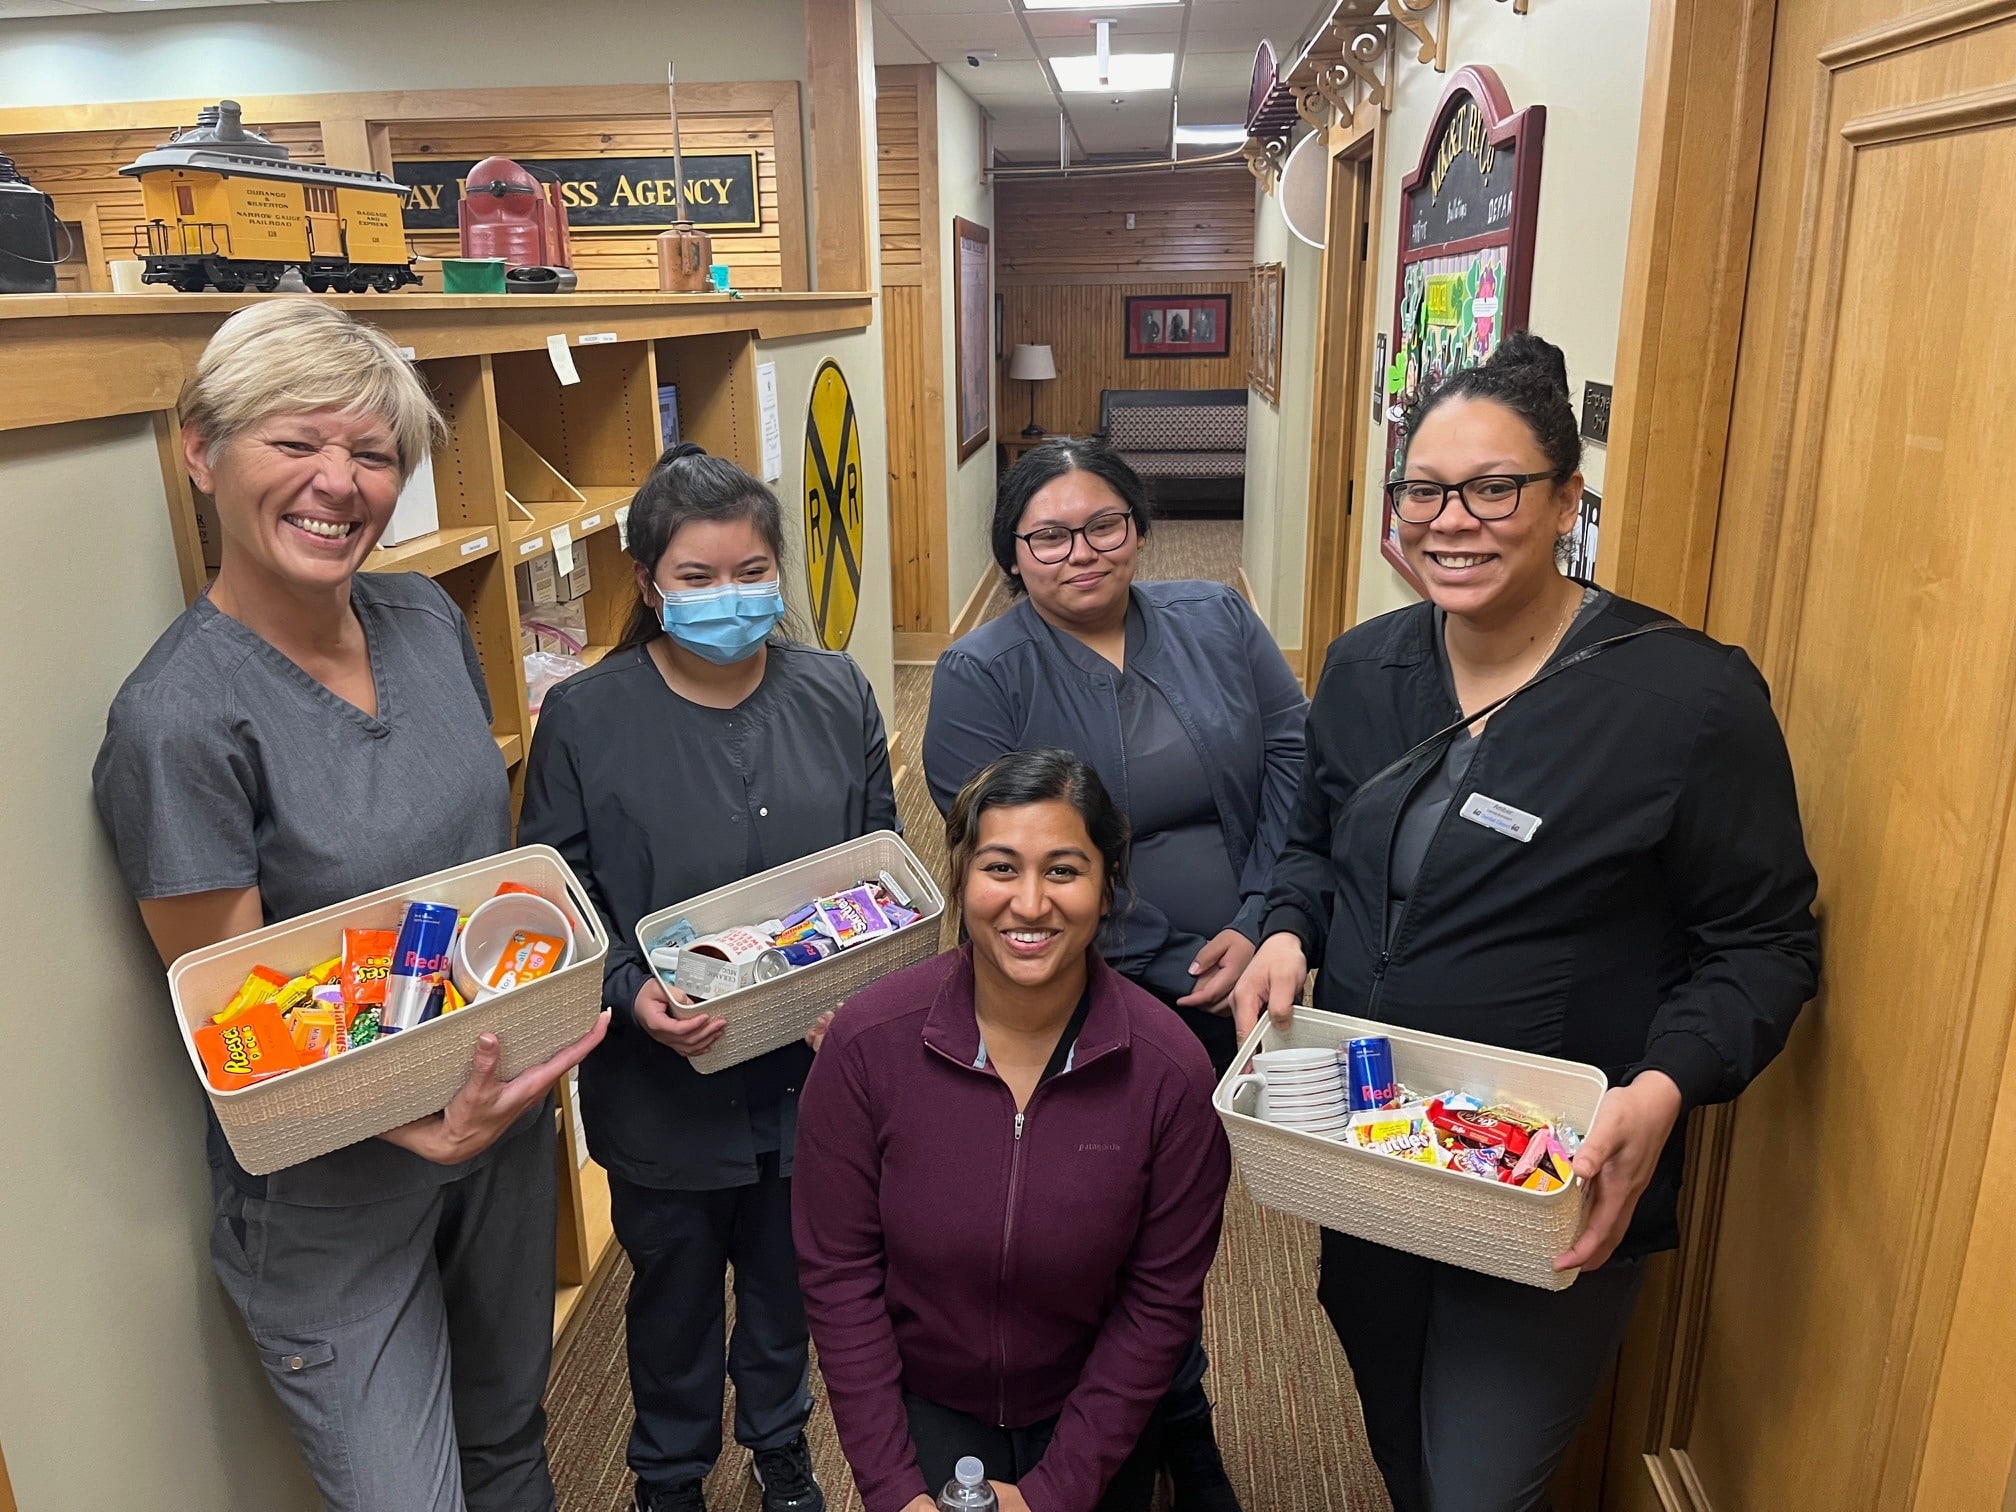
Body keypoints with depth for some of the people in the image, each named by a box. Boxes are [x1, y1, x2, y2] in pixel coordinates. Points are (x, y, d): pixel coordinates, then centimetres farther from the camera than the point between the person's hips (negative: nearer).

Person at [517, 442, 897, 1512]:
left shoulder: (835, 693, -4)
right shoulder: (584, 719, -12)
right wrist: (632, 993, -24)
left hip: (813, 1066, 3)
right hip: (664, 1081, -2)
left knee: (790, 1277, 24)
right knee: (674, 1290, 21)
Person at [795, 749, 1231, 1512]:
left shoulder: (1169, 1069, -21)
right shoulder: (867, 1041, -21)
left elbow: (1161, 1299, -12)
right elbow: (838, 1271, -13)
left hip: (1093, 1419, 1)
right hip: (921, 1410, -1)